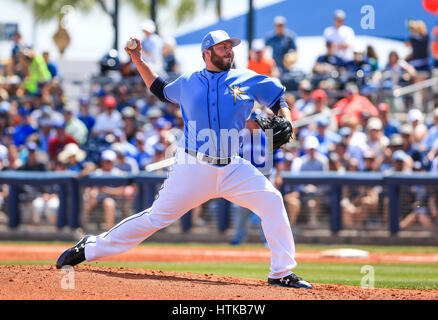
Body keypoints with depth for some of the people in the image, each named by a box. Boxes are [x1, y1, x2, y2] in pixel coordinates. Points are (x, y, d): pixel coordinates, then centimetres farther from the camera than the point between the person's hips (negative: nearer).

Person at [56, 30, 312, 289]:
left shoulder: (248, 80, 6)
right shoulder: (187, 83, 9)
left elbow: (279, 100, 14)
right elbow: (161, 90, 29)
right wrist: (138, 60, 24)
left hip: (232, 168, 1)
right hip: (193, 168, -1)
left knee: (272, 201, -18)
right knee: (156, 217, -3)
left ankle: (282, 273, -10)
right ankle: (89, 248, 11)